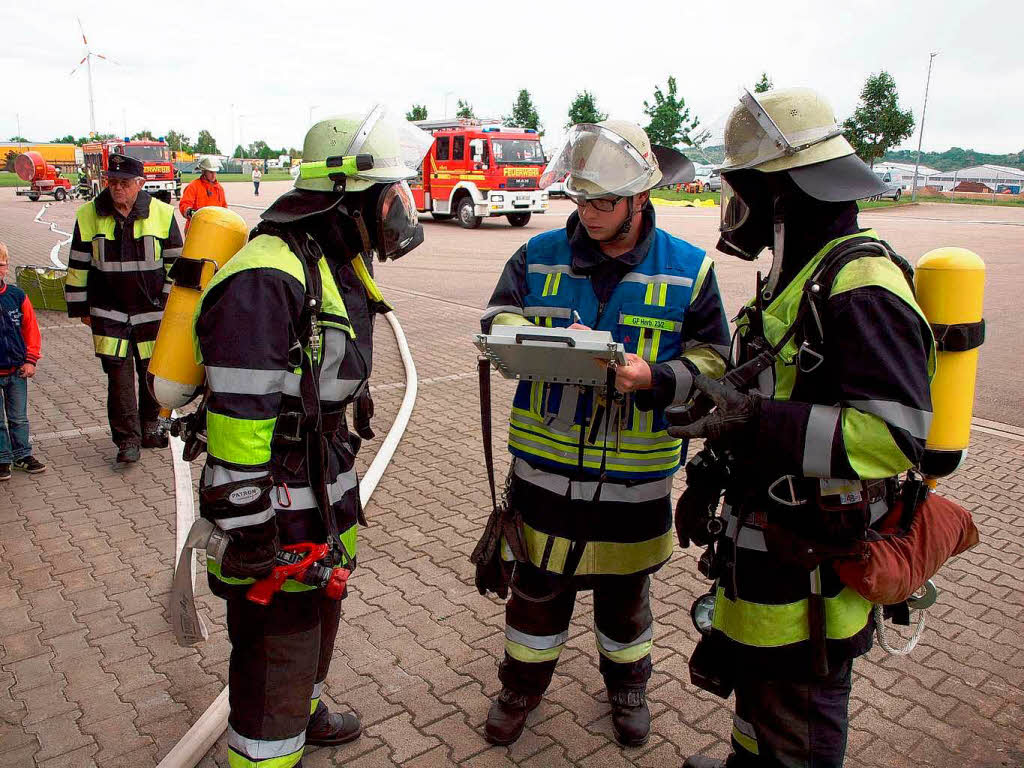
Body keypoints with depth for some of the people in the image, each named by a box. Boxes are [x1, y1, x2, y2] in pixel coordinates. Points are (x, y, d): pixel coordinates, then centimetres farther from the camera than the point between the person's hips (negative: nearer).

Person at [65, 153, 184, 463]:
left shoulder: (162, 214, -4)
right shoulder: (89, 215, -1)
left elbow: (176, 262, 4)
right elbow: (78, 265, 7)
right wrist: (80, 307, 7)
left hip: (152, 310, 0)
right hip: (109, 312, 0)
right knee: (118, 375, -1)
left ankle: (149, 426, 31)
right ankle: (127, 439, 8)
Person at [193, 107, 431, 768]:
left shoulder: (339, 267, 7)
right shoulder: (267, 279, -26)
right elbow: (238, 417, -27)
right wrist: (248, 532, -22)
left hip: (323, 487, 10)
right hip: (275, 509, -10)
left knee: (317, 611, 28)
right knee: (277, 642, 6)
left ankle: (303, 712, 53)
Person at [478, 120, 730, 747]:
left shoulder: (689, 269, -4)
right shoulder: (541, 255, 1)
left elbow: (712, 360, -5)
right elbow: (499, 314, -7)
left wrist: (654, 378, -25)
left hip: (635, 472, 0)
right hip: (546, 462, 1)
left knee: (625, 587, 19)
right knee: (539, 581, 15)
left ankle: (628, 685, 47)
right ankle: (523, 686, 40)